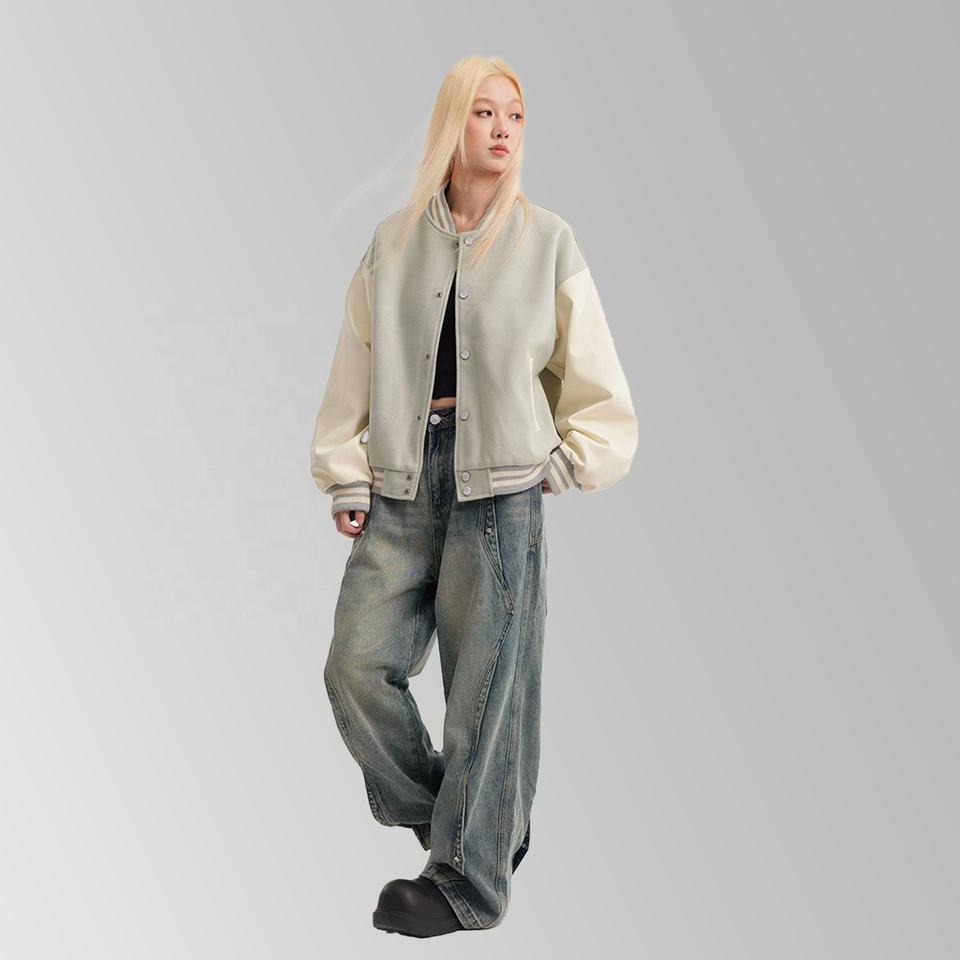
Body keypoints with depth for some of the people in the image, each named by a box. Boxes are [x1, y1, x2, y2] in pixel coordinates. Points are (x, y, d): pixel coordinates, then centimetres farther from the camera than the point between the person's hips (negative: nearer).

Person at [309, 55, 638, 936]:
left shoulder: (546, 242, 3)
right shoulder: (394, 242, 8)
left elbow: (592, 376, 7)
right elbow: (354, 372, 9)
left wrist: (566, 464, 0)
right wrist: (346, 481, 4)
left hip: (500, 484, -2)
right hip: (403, 478, 3)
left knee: (486, 683, 1)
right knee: (358, 665, -3)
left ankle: (470, 877, 15)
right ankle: (443, 815, 20)